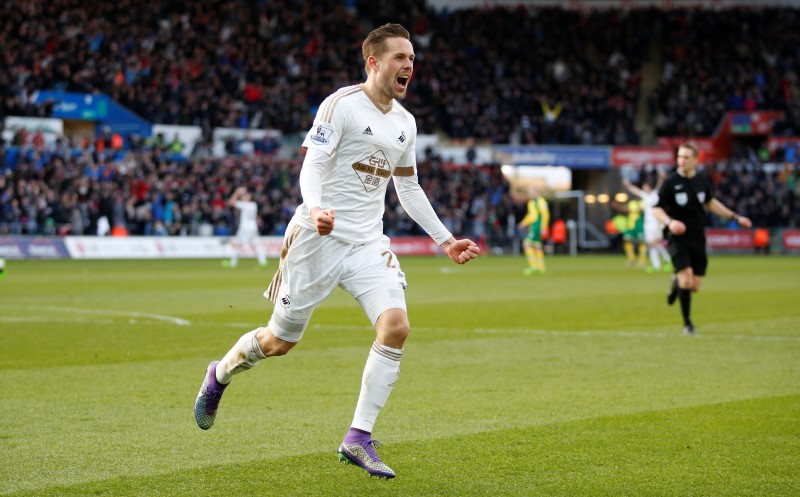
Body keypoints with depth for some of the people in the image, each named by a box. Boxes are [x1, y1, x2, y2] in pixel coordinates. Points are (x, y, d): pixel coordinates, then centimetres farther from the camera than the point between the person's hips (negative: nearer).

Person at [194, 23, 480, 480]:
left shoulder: (406, 123, 11)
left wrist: (446, 241, 19)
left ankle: (359, 438, -10)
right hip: (319, 238, -5)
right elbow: (312, 166, -15)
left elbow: (409, 190, 22)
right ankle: (219, 376, 38)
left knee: (396, 325, -19)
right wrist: (315, 207, -35)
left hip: (369, 244, 5)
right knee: (280, 342, 5)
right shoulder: (342, 104, -9)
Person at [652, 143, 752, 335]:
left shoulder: (702, 180, 2)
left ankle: (677, 283, 40)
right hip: (678, 238, -4)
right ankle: (687, 323, -2)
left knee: (695, 286, 3)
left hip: (697, 239, 4)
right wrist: (669, 222, -26)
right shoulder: (671, 182, -10)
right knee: (686, 278, -19)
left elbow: (710, 203, 20)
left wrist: (735, 217, 19)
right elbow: (656, 209, -6)